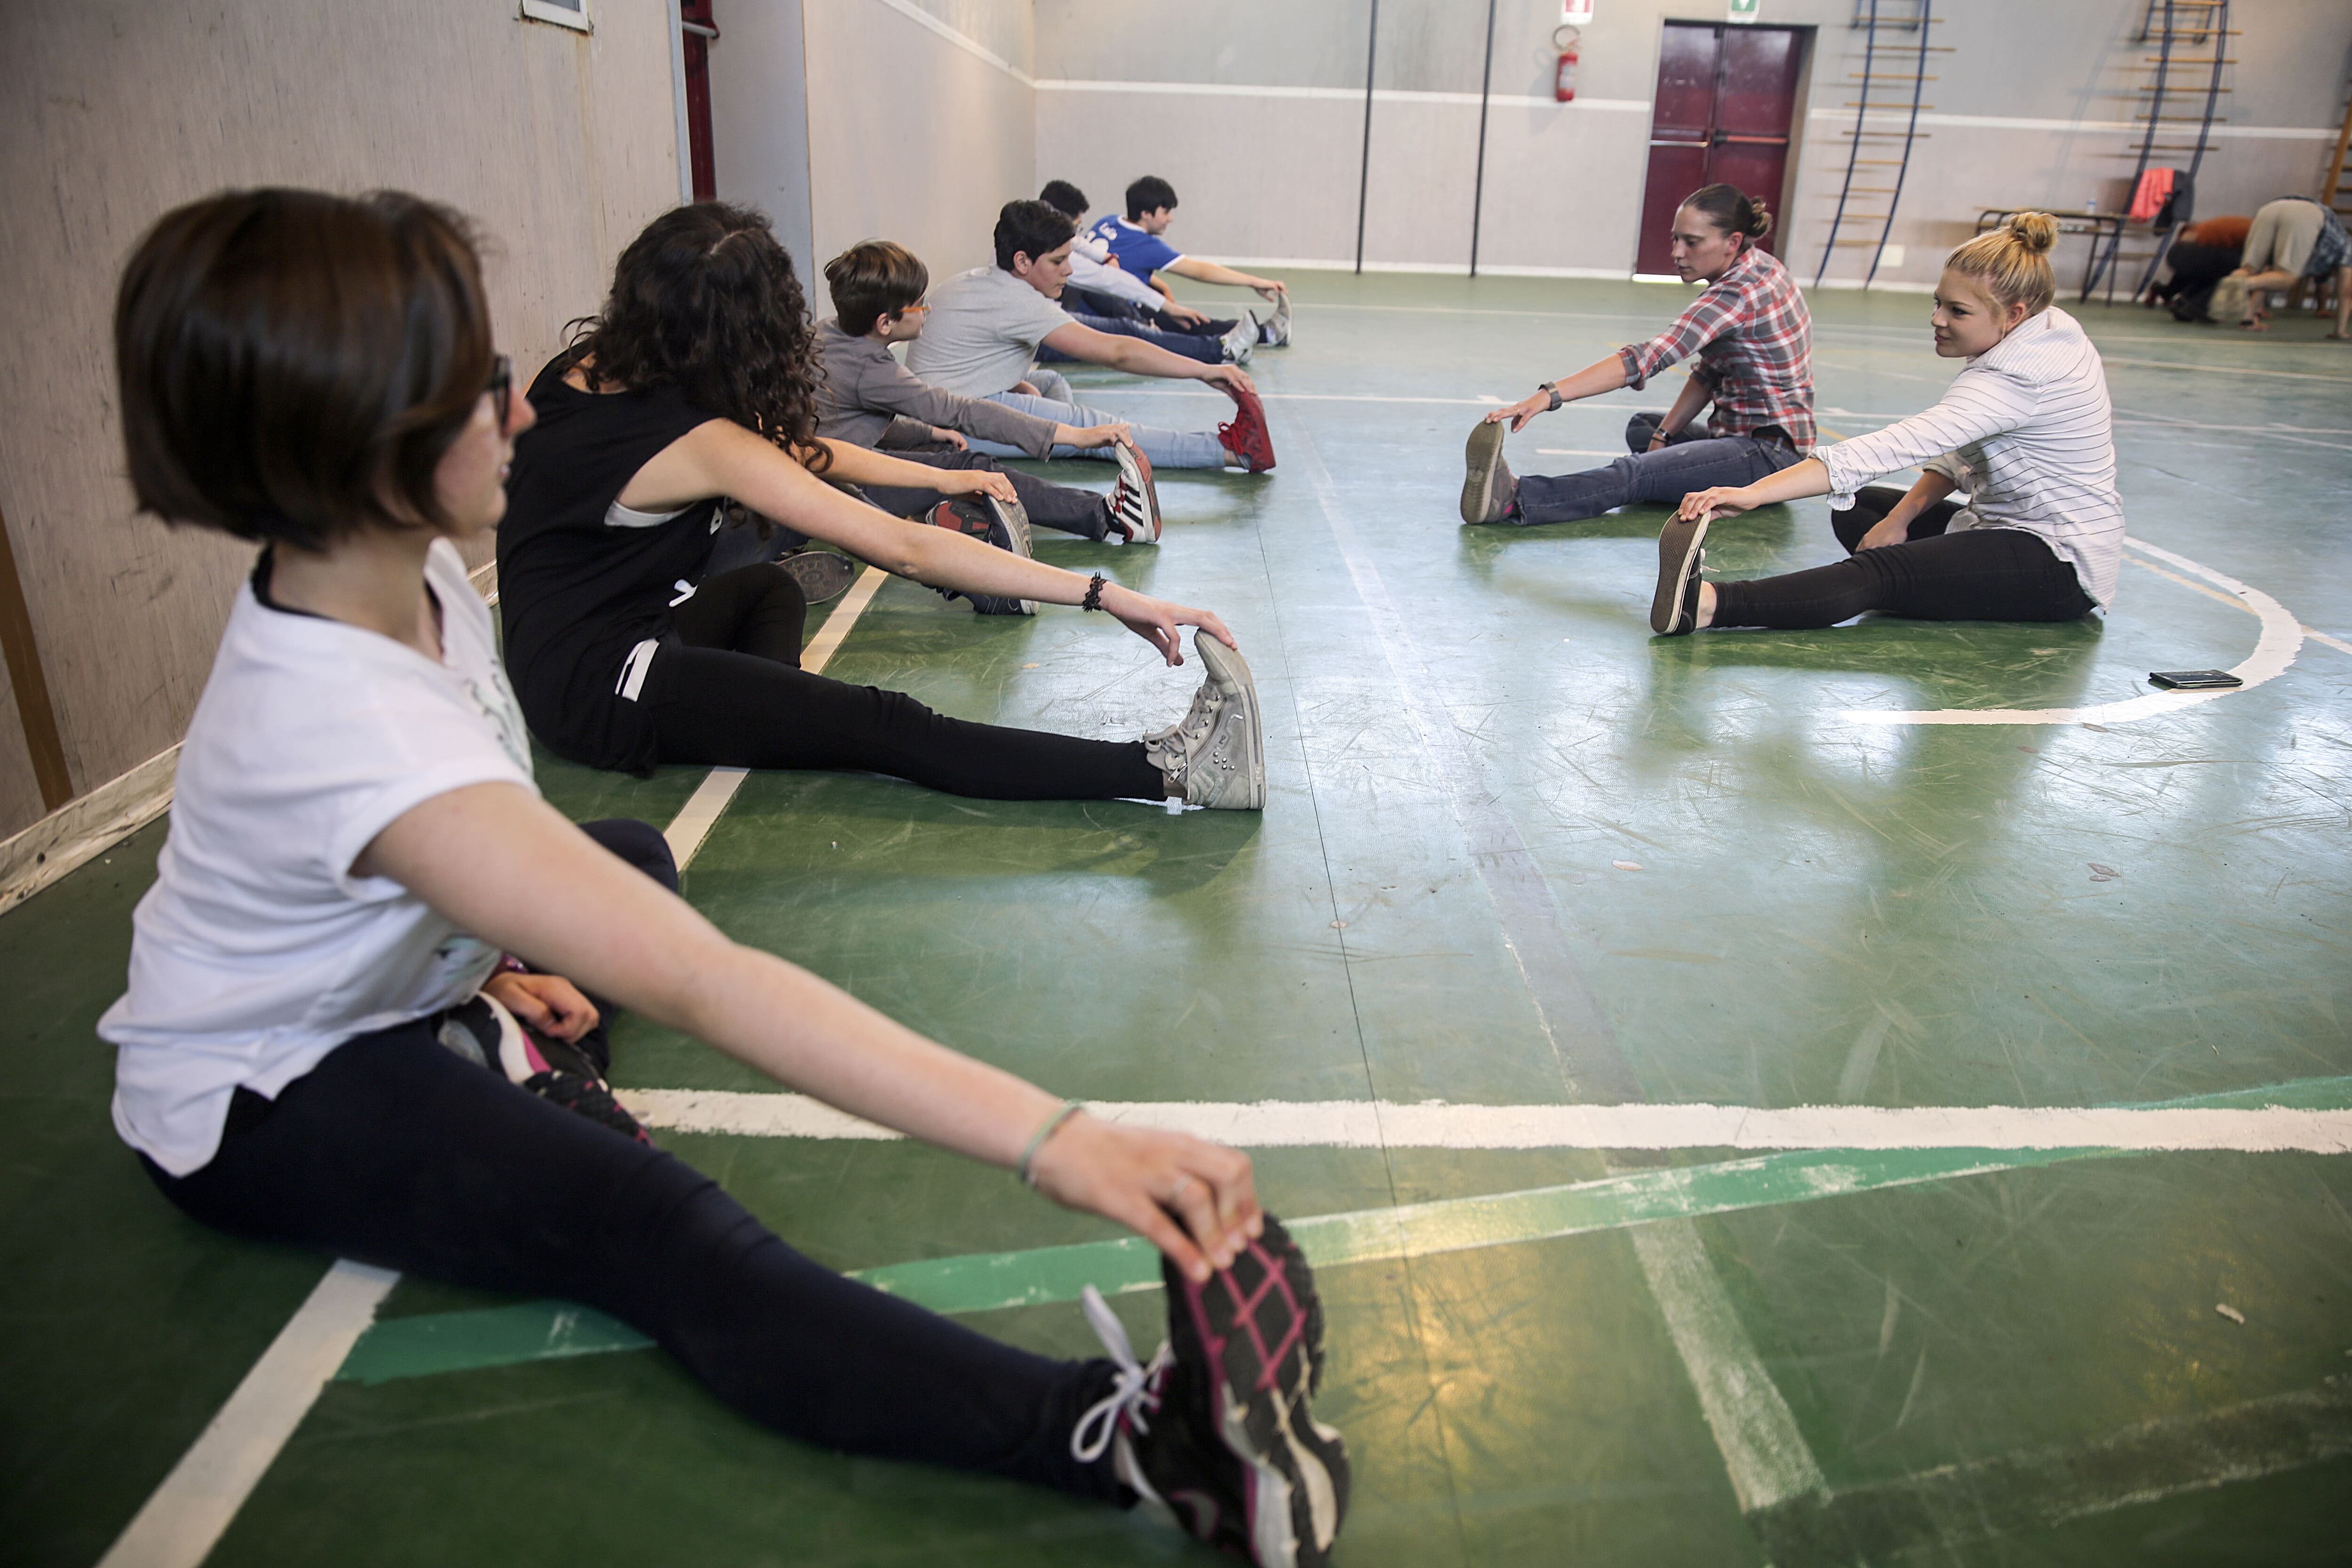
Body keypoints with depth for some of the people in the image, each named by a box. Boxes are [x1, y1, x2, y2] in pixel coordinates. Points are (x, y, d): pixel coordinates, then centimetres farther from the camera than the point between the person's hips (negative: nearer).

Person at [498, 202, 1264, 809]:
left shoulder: (589, 364, 3)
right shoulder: (702, 443, -21)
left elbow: (789, 448, 11)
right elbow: (904, 549, -25)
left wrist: (938, 477, 13)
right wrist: (1105, 594, -25)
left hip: (555, 646, 9)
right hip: (595, 689, -9)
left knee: (765, 587, 31)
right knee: (887, 728, -21)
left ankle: (774, 726, 1)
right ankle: (1171, 770, -27)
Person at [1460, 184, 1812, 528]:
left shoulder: (1740, 293, -21)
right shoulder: (1759, 266, 10)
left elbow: (1647, 358, -32)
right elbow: (1709, 373, 12)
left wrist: (1551, 394, -40)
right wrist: (1664, 436, 1)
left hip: (1770, 454, -11)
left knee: (1637, 473, -35)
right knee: (1640, 428, 30)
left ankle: (1513, 501, -54)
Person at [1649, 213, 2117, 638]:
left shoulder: (2020, 378, -26)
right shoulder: (2046, 330, 5)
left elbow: (1894, 447, -38)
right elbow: (1961, 454, 11)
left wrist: (1754, 492, -46)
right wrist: (1902, 517, -6)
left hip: (2061, 567, -11)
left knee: (1879, 573, -34)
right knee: (1854, 510, 10)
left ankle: (1707, 603, -55)